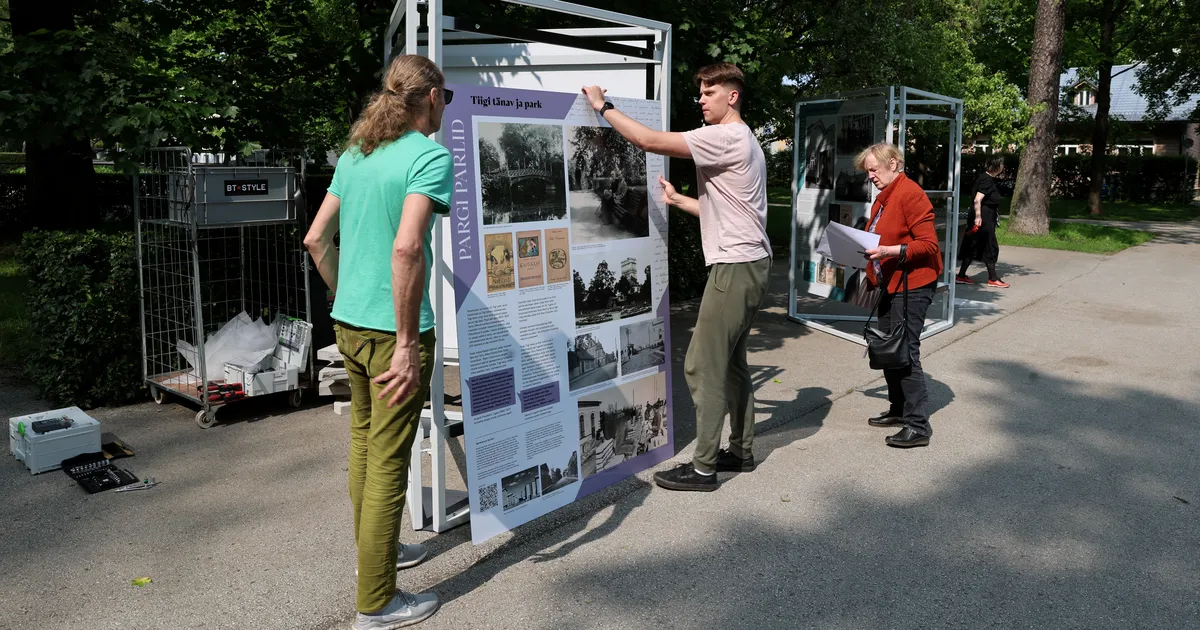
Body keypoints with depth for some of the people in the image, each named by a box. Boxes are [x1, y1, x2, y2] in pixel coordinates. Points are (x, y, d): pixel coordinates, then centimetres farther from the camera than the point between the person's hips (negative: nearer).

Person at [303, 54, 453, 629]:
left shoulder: (354, 155, 11)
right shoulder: (430, 156, -13)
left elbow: (316, 238, 14)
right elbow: (406, 247, -27)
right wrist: (407, 343, -22)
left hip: (348, 324, 8)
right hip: (392, 330, -8)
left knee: (363, 444, 22)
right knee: (387, 463, 2)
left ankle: (375, 551, 42)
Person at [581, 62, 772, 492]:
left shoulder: (726, 137, -13)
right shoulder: (742, 141, 20)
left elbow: (649, 141, -19)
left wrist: (604, 107, -8)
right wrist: (678, 200, 22)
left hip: (734, 266, -11)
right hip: (749, 265, 11)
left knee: (704, 366, -7)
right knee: (731, 361, 16)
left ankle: (703, 468, -1)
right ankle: (742, 451, 25)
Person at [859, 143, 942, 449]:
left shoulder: (910, 194, -14)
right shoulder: (884, 197, 15)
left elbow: (928, 245, -19)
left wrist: (889, 251, -28)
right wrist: (868, 251, 8)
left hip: (912, 285, -10)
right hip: (890, 284, 10)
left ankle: (918, 426, -5)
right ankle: (899, 410, 25)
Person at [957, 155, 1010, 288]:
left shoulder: (989, 179, 15)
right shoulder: (986, 180, -16)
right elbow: (977, 200, -25)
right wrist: (978, 217, -33)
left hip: (988, 218, 10)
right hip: (984, 218, -10)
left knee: (973, 247, 10)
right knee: (991, 247, -2)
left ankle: (961, 276, 13)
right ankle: (993, 279, 5)